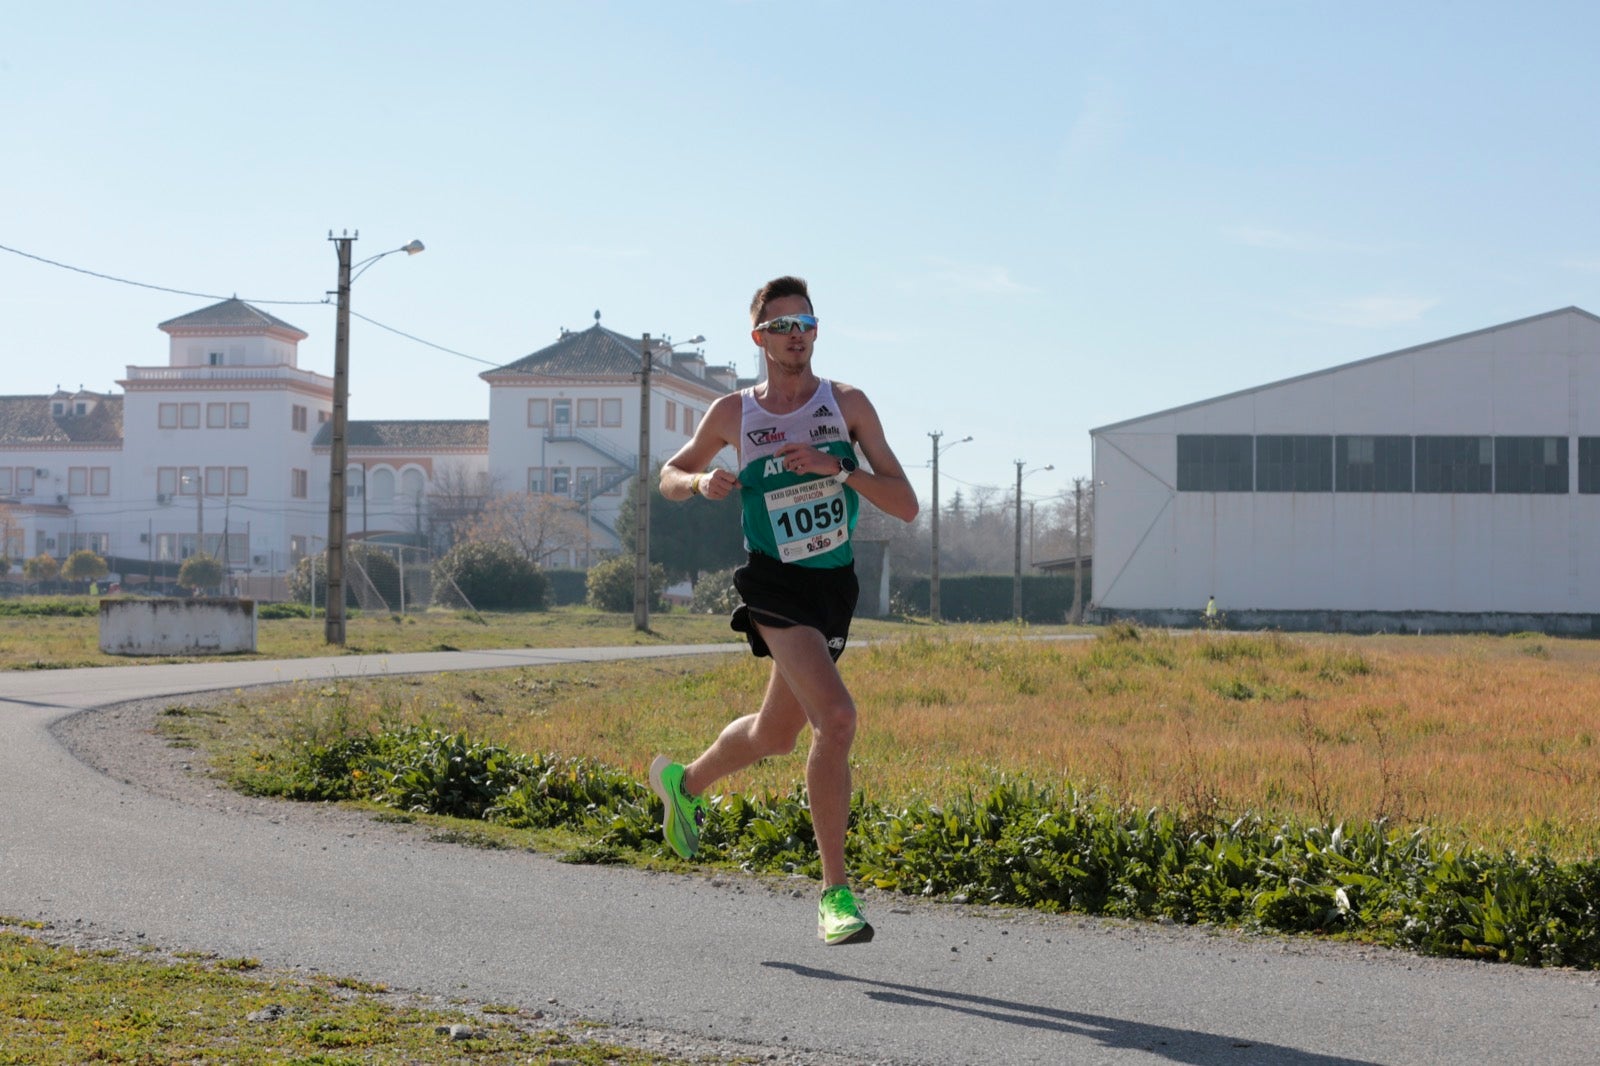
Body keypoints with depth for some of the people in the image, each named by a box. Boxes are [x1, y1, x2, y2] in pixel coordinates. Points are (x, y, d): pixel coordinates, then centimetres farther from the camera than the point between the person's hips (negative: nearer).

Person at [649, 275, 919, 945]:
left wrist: (837, 467, -20)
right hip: (775, 583, -4)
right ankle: (835, 891, -17)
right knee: (836, 718, -24)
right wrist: (702, 482, -7)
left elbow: (905, 505, -5)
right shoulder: (732, 414, 0)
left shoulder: (846, 404, -1)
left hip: (835, 585, 4)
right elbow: (671, 475, 16)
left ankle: (685, 783, 50)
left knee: (774, 737, 18)